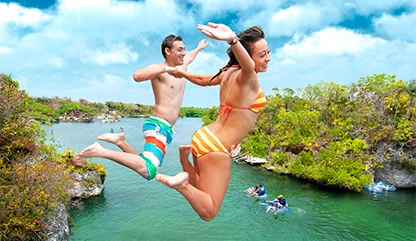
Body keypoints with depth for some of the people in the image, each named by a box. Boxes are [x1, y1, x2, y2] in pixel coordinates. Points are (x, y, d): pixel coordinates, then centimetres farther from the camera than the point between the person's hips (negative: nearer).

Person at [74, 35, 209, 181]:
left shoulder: (182, 66, 19)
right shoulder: (159, 70, -6)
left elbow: (189, 56, 44)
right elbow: (137, 75, -28)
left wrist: (199, 48, 61)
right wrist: (165, 68, -28)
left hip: (167, 129, 9)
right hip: (158, 126, -9)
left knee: (146, 166, 15)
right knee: (147, 171, -28)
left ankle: (120, 141, 19)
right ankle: (101, 151, -22)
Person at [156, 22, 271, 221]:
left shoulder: (229, 72, 8)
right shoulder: (246, 77, -18)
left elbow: (203, 80, 24)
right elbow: (248, 66, -44)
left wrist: (182, 73, 42)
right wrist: (233, 39, -63)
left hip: (204, 136, 8)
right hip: (217, 148, -8)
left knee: (200, 191, 27)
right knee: (208, 213, 1)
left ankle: (186, 158, 6)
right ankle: (182, 183, -16)